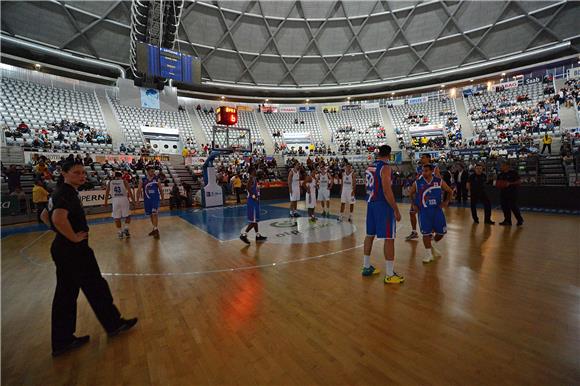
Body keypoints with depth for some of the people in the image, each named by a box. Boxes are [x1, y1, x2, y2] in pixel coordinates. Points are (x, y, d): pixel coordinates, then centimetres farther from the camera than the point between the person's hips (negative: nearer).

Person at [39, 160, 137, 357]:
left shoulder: (61, 192, 12)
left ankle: (62, 341, 27)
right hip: (74, 250, -10)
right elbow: (58, 218, -35)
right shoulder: (67, 193, -18)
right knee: (96, 288, 5)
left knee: (65, 294, 15)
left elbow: (44, 215, 23)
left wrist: (64, 235, 15)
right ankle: (114, 324, 22)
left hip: (62, 249, 10)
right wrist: (74, 237, -21)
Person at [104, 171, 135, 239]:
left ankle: (120, 232, 12)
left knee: (117, 218, 9)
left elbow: (107, 192, 9)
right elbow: (129, 191, -4)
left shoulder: (110, 182, 10)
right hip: (124, 199, -2)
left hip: (115, 200, 2)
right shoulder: (124, 181, 4)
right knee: (128, 216, 12)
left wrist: (106, 202, 18)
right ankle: (126, 229, -2)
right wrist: (133, 200, -1)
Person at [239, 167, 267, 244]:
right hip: (252, 201, -10)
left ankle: (258, 236, 23)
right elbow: (247, 187, -30)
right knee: (253, 221, -8)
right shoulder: (251, 178, -15)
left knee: (255, 219, 14)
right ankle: (244, 235, -4)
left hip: (255, 201, 10)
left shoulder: (254, 178, 15)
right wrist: (253, 196, -24)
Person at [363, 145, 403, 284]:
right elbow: (387, 191, -20)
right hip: (383, 205, -8)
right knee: (389, 238, -1)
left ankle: (366, 267, 25)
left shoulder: (369, 167, 11)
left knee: (370, 235, 15)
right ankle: (390, 275, 6)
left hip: (370, 203, 8)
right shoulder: (385, 168, -13)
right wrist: (396, 210, -15)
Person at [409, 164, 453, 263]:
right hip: (424, 211, -2)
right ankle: (428, 254, 12)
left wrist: (446, 201, -1)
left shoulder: (439, 181, -4)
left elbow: (449, 191, 11)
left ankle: (432, 246, 37)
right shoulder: (417, 183, -6)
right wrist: (414, 204, 1)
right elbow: (411, 193, 10)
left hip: (437, 209, 2)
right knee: (426, 233, -4)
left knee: (442, 231, 8)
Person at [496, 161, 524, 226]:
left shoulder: (513, 173, -6)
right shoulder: (500, 175, 11)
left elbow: (519, 182, -9)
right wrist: (498, 185, -3)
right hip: (503, 193, 6)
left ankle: (520, 220, 14)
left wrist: (510, 183, -21)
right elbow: (497, 184, 19)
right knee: (505, 207, 7)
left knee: (513, 207, -5)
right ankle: (507, 221, 16)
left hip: (512, 193, -6)